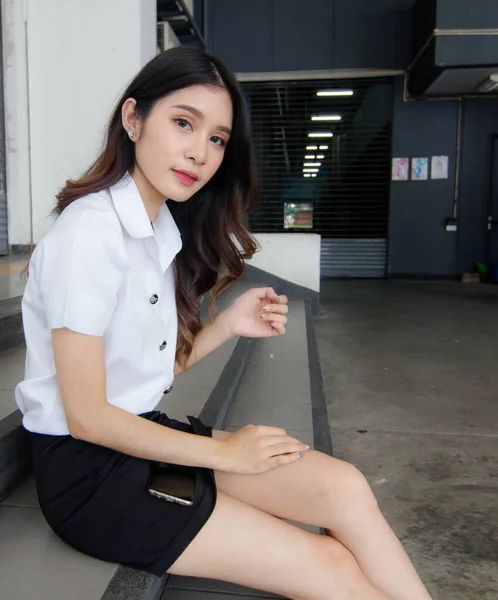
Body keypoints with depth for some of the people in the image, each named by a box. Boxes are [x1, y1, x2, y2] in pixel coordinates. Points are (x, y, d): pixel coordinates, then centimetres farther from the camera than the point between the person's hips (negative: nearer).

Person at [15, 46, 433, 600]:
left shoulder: (166, 230, 7)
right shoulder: (88, 231, -19)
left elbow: (157, 368, 7)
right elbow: (85, 416, -19)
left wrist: (228, 326, -7)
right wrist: (221, 452, -13)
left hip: (145, 432, 7)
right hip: (89, 471, -7)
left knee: (345, 488, -9)